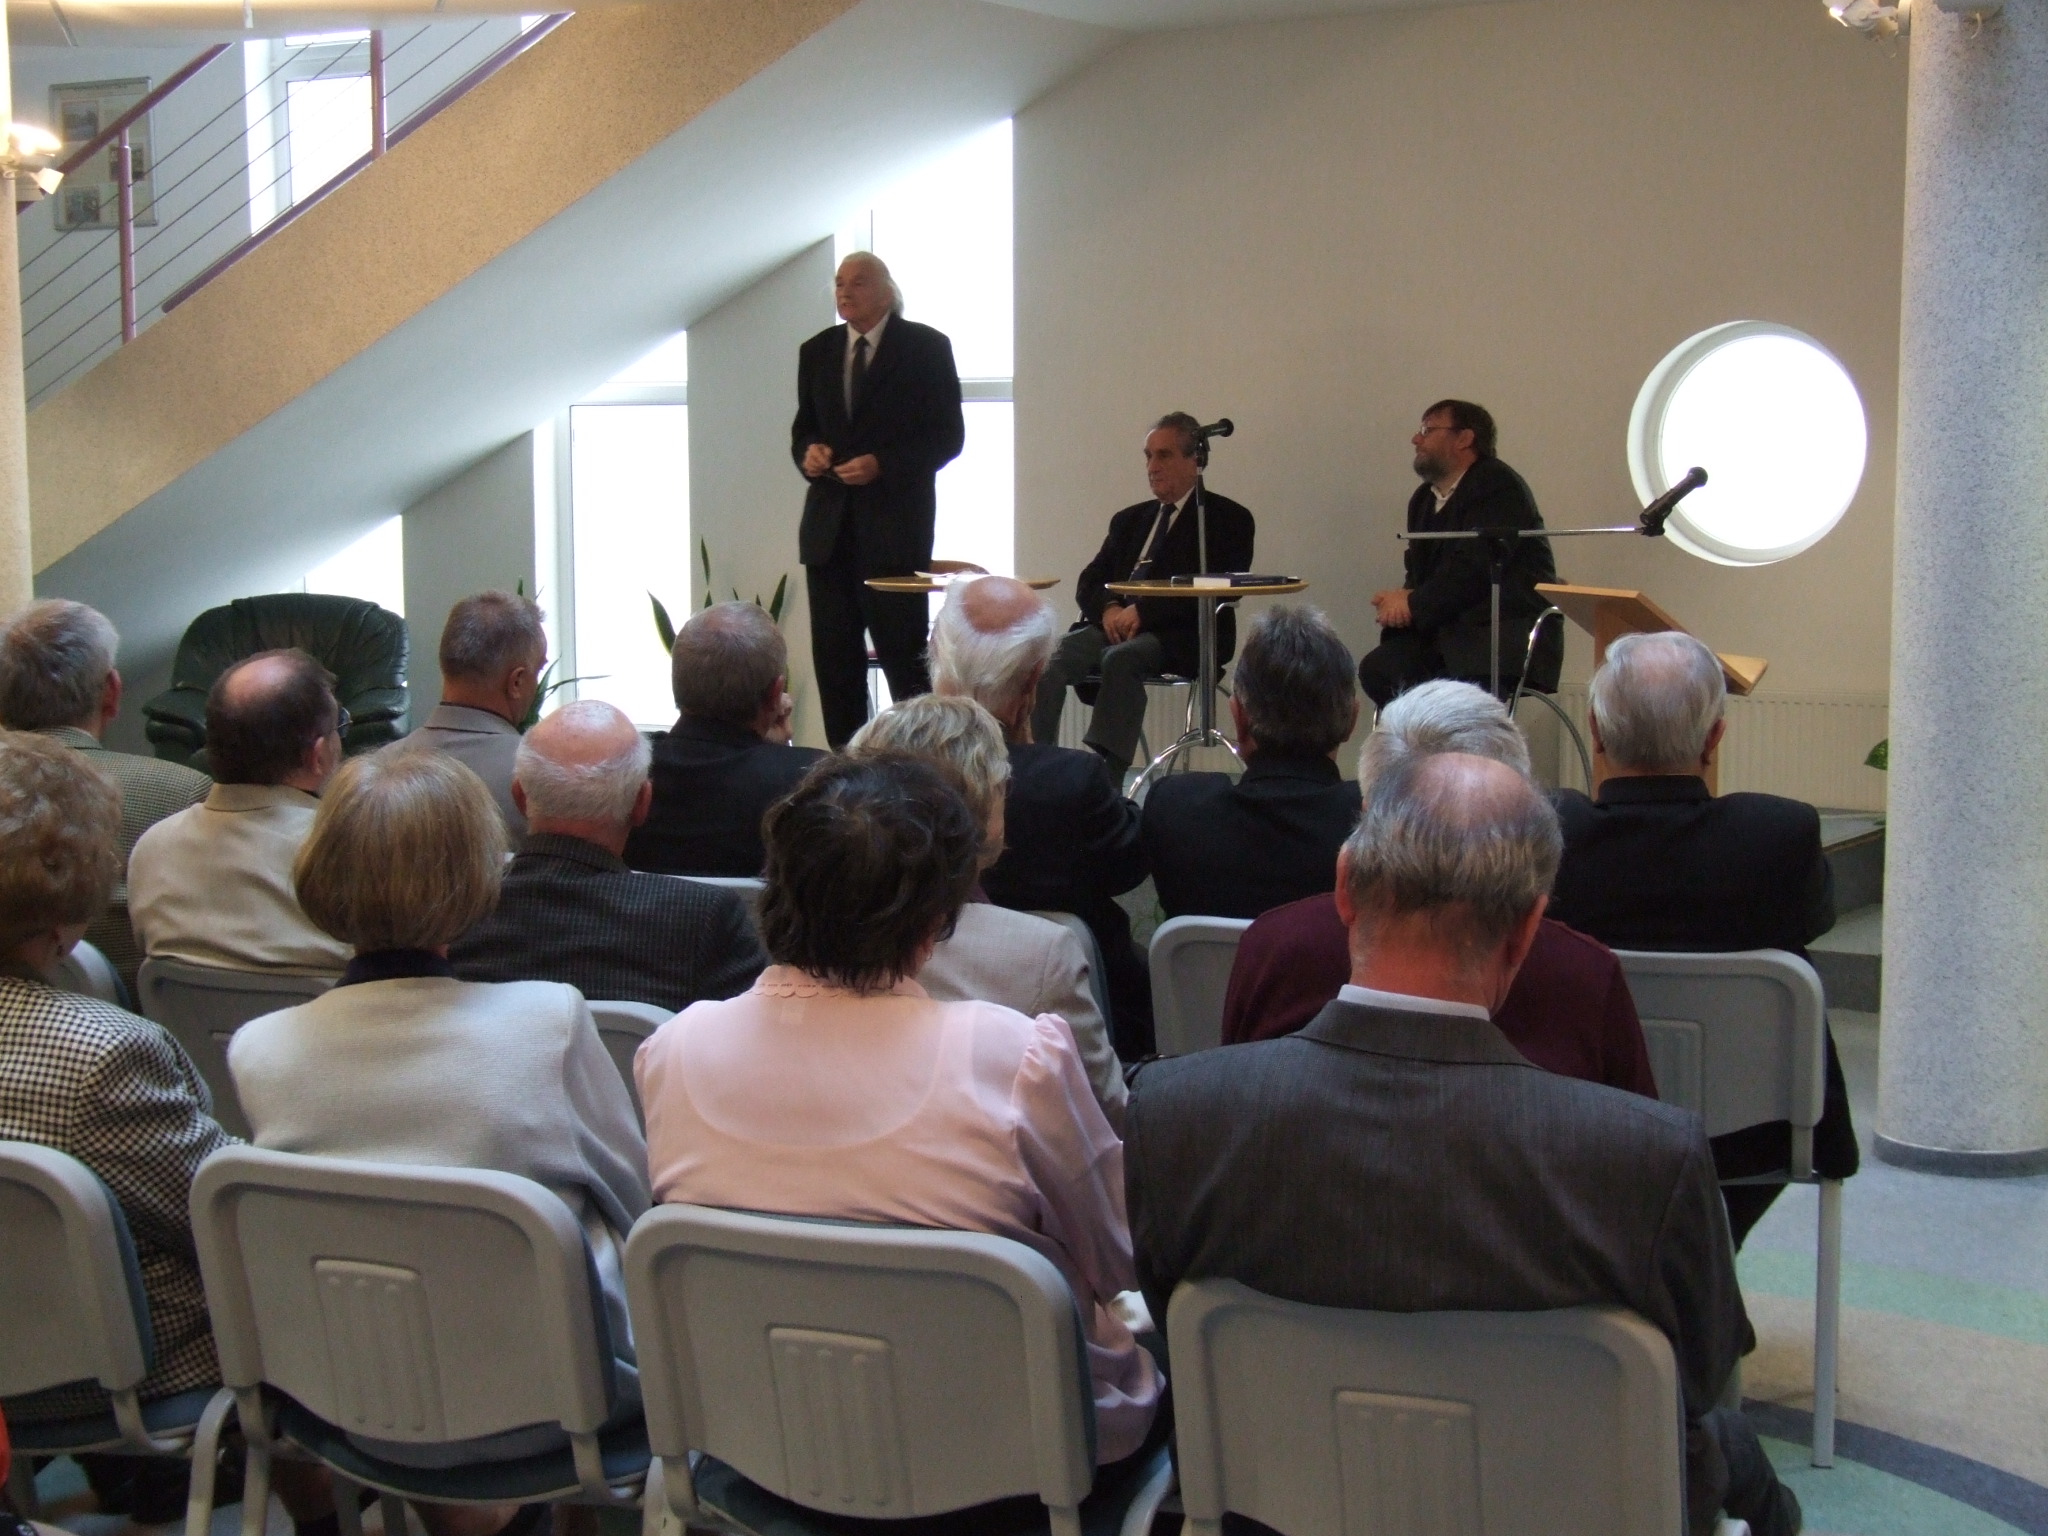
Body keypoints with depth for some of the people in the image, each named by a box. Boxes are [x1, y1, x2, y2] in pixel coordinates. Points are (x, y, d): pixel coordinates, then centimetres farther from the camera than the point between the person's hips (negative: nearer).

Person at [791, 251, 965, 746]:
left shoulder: (926, 347, -1)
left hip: (895, 522, -5)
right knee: (834, 655, 5)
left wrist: (881, 464, -15)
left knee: (902, 651, -7)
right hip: (829, 522, 5)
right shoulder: (817, 351, 14)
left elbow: (947, 436, -4)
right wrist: (808, 452, -3)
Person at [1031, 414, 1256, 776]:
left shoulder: (1227, 519, 8)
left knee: (1121, 659, -37)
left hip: (1179, 637, -5)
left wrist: (1143, 610, -16)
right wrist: (1108, 608, -5)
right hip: (1114, 624, 5)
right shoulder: (1130, 520, 26)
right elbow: (1088, 583, 21)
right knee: (1048, 660, -25)